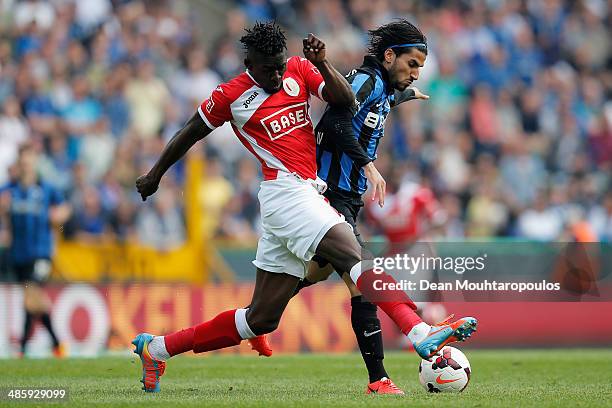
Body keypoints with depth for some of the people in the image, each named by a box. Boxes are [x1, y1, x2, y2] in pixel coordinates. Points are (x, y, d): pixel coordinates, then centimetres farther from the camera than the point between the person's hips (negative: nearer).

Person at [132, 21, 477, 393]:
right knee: (358, 260, -25)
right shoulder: (231, 96, 1)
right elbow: (190, 134, 15)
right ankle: (423, 336, -40)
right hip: (286, 192, -6)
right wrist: (154, 175, 24)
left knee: (261, 319, 8)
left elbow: (345, 100, 2)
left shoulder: (299, 70, 13)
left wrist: (322, 63, -13)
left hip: (308, 193, 6)